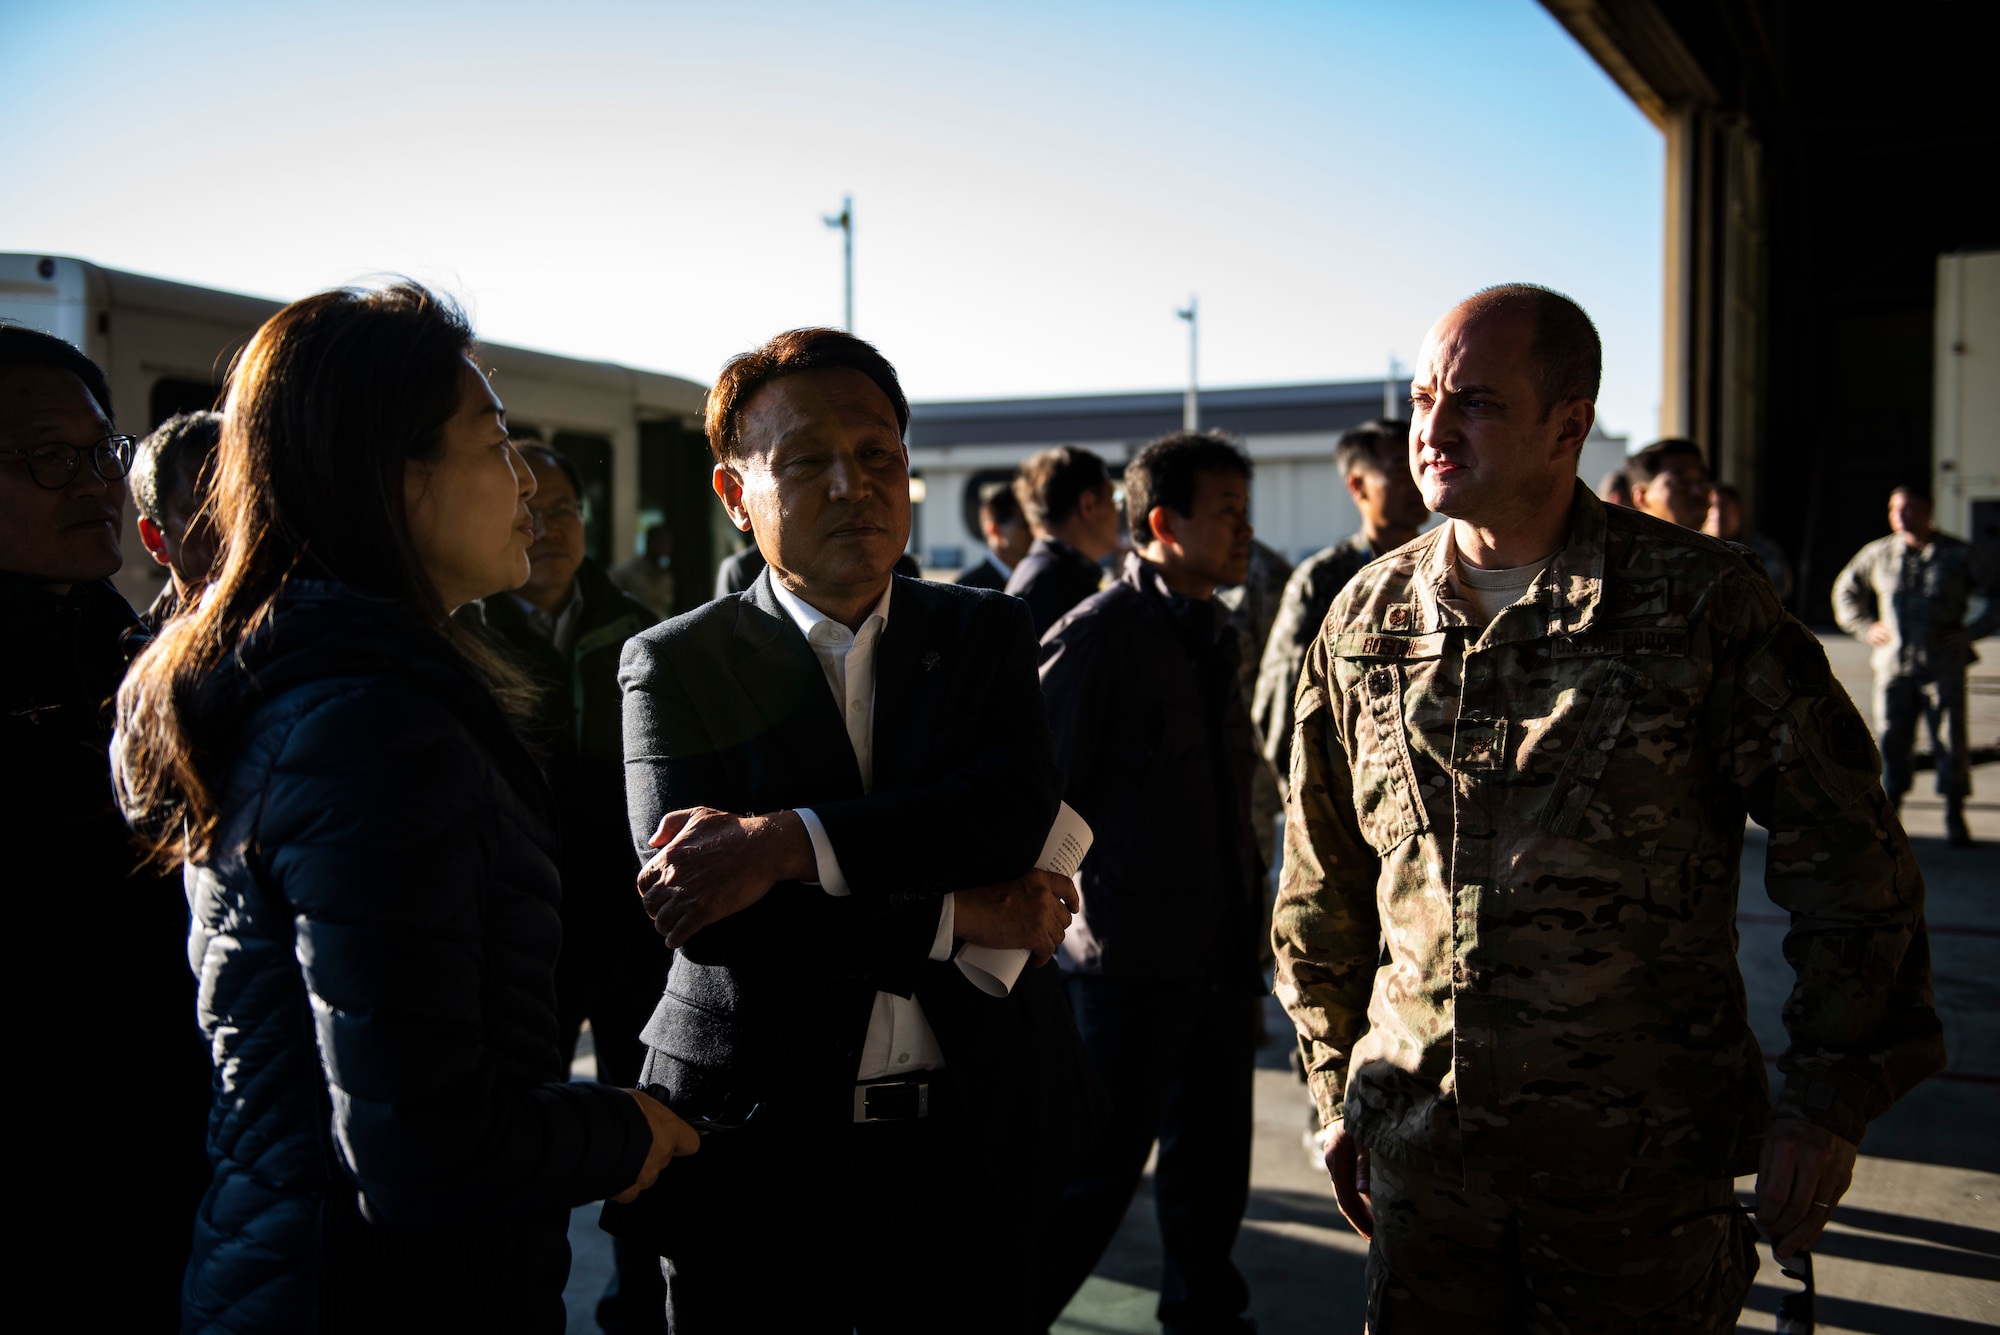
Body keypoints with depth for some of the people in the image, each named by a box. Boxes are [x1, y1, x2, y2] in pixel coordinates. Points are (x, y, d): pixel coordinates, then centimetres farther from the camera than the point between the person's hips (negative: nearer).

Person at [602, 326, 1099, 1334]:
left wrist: (785, 842, -25)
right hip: (754, 1161, -2)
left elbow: (1018, 808, -14)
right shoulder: (674, 664, -2)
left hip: (966, 1152, 2)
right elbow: (691, 902, -15)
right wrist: (959, 920, -16)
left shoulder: (985, 633, 5)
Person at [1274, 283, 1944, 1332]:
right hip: (1422, 1141, 3)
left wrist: (1828, 1104, -5)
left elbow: (1844, 854, -4)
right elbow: (1324, 883, 11)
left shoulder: (1700, 603, -8)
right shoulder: (1366, 618, 2)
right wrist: (1337, 1090, 12)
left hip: (1643, 1160, -3)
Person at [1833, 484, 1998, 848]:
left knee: (1950, 741, -1)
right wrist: (1866, 627, 10)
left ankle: (1954, 817, 9)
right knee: (1889, 739, 0)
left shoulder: (1960, 555, 2)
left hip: (1943, 667, -2)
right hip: (1893, 665, 2)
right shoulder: (1878, 553, 8)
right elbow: (1845, 589, 22)